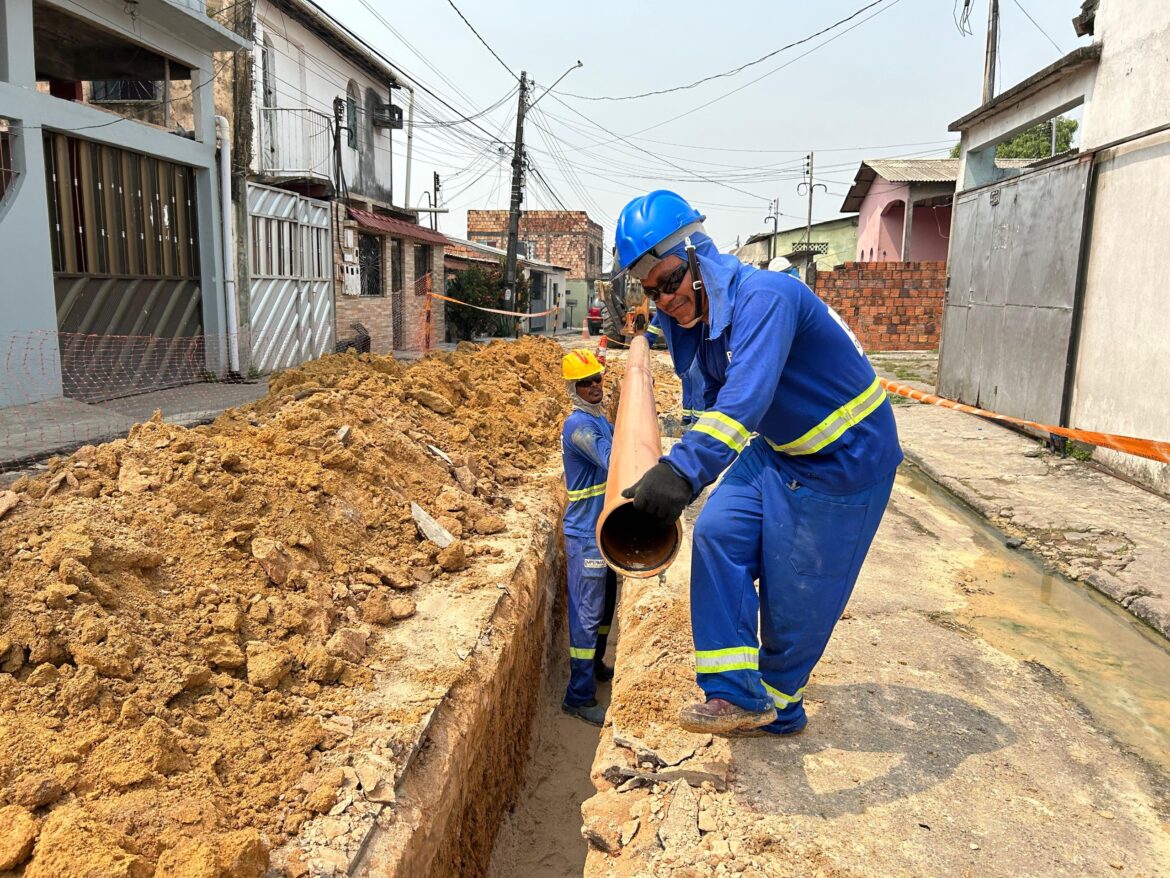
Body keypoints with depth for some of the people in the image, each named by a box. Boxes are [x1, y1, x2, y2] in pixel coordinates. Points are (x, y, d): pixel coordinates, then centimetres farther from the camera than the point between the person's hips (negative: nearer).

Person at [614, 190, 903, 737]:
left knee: (798, 593, 2)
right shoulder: (697, 314, -1)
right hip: (778, 448, 8)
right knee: (719, 533, -8)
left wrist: (683, 468, -58)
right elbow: (719, 399, 14)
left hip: (846, 457, -8)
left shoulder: (763, 296, -31)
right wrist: (690, 468, 16)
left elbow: (747, 395, -47)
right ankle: (738, 694, -1)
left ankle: (776, 706, 26)